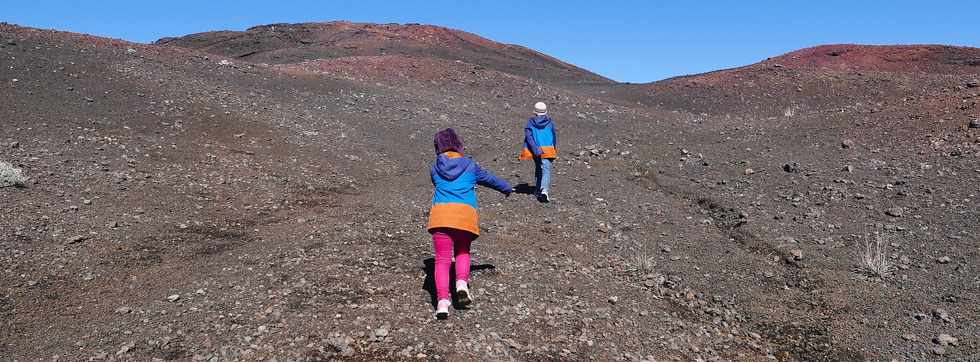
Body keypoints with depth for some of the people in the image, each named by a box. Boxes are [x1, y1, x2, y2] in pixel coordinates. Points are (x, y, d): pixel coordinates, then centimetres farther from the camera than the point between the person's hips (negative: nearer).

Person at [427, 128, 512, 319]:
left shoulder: (435, 169, 17)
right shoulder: (470, 166, 17)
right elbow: (490, 179, 31)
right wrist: (507, 188, 50)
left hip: (441, 212, 0)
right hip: (465, 213, 0)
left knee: (442, 259, 0)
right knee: (462, 252, 23)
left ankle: (442, 300, -14)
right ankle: (462, 283, -2)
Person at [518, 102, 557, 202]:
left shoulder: (530, 123, 3)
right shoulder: (550, 123, 4)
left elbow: (529, 137, -10)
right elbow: (554, 138, 9)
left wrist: (536, 150, -14)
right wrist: (554, 150, 24)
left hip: (536, 151, 2)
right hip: (548, 151, -2)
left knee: (538, 169, 22)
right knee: (546, 171, -9)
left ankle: (538, 190, 31)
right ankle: (544, 190, -31)